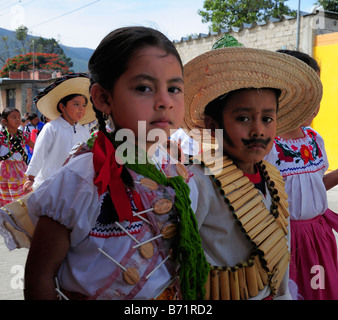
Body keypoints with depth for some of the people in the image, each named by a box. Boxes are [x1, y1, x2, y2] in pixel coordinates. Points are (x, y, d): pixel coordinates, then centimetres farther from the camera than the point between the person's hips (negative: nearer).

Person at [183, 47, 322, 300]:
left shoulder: (273, 178, -3)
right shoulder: (198, 184, -26)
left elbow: (282, 245, 8)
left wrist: (283, 293, 12)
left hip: (270, 293, 6)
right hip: (225, 295, -6)